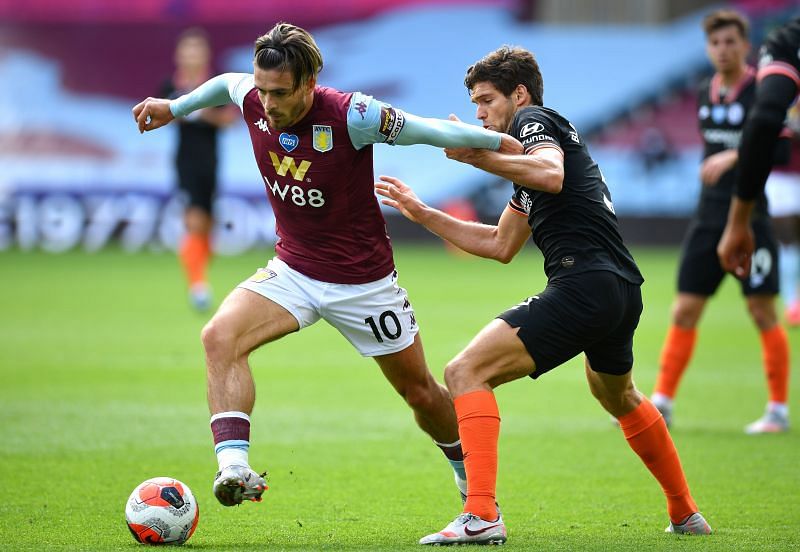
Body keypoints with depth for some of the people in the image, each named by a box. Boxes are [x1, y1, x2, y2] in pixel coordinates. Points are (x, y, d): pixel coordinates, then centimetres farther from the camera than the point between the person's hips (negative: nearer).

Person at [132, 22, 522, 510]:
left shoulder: (351, 116, -26)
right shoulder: (253, 101, -12)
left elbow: (433, 131, -15)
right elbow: (226, 83, 13)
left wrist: (505, 144, -10)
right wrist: (174, 107, 23)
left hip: (364, 281, -3)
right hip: (293, 271, 3)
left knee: (420, 392, 10)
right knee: (220, 336, -25)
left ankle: (469, 474, 39)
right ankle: (234, 465, -34)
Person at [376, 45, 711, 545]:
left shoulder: (535, 121, 0)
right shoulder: (536, 151, 29)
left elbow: (551, 175, -24)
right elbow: (501, 245, 31)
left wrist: (476, 156, -21)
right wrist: (422, 213, 30)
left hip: (584, 284, -11)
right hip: (622, 292, 11)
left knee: (466, 372, -16)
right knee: (618, 396, 36)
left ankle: (481, 516, -28)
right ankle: (686, 515, 45)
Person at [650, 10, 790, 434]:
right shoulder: (705, 94, 11)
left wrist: (734, 157, -30)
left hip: (750, 217, -6)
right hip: (709, 216, 6)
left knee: (762, 312, -4)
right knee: (684, 311, 4)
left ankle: (778, 410, 4)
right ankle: (661, 401, 8)